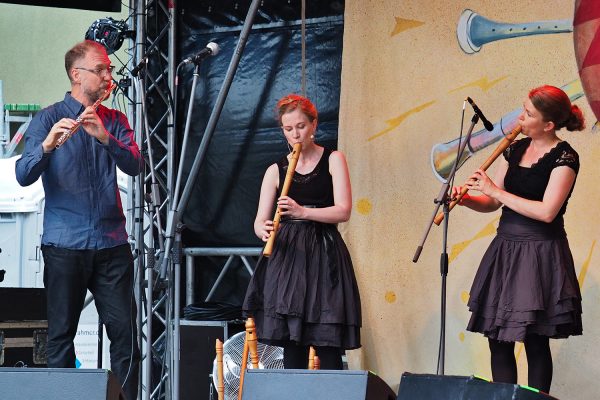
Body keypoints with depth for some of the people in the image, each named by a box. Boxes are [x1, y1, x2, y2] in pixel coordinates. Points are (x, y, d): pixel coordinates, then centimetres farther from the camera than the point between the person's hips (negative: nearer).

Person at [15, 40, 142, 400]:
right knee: (62, 333, 2)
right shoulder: (49, 118, 1)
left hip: (112, 244, 3)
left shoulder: (114, 120, 12)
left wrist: (104, 136, -23)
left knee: (125, 332, -1)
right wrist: (46, 145, -31)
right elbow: (23, 176, -11)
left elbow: (135, 165, -5)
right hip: (65, 244, -3)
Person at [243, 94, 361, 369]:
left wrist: (303, 212, -21)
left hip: (324, 257, -2)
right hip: (287, 256, 2)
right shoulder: (275, 170, 12)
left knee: (327, 344, -9)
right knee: (292, 345, -1)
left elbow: (343, 211, -5)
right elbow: (259, 221, 5)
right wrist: (264, 231, -20)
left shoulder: (332, 160, 6)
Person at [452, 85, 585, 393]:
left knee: (535, 341, -3)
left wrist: (496, 191, -16)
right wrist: (466, 199, -7)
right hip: (505, 249, 7)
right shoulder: (516, 149, 11)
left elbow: (546, 211, -20)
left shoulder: (564, 157, -9)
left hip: (540, 254, -6)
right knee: (498, 339, 4)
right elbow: (492, 203, 14)